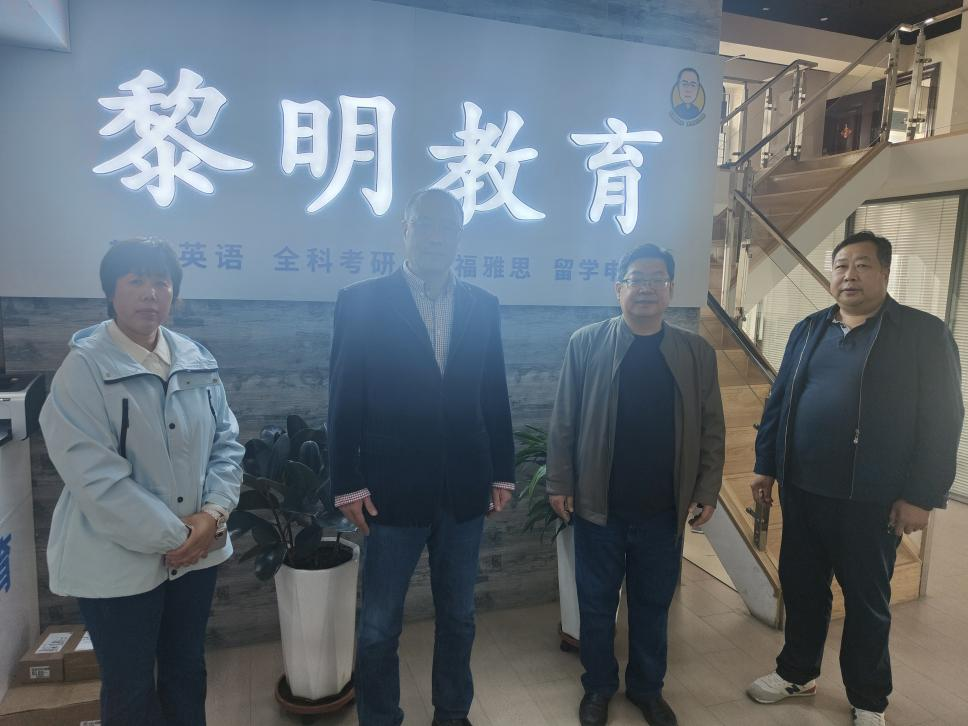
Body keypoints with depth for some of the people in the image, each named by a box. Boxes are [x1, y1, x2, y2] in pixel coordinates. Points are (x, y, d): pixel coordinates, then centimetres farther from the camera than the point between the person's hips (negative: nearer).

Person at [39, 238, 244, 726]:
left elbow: (227, 442, 4)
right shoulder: (84, 366, -13)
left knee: (187, 672, 21)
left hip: (196, 552, 4)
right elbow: (94, 474, -19)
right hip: (118, 562, -4)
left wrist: (212, 513, -11)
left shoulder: (198, 361, 2)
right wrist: (172, 535, -18)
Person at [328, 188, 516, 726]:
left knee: (459, 616, 19)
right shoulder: (362, 301, -5)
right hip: (393, 490, -3)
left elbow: (495, 395, 7)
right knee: (379, 625, 12)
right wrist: (348, 484, -8)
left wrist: (503, 472, 6)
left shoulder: (483, 306, 5)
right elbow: (345, 401, -6)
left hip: (466, 490, 3)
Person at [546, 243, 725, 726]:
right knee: (596, 605, 14)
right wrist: (560, 483, -4)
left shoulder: (698, 353, 1)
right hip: (598, 505, -1)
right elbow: (563, 421, -2)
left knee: (653, 606, 17)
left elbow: (712, 431, 4)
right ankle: (598, 687, 35)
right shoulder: (587, 343, -4)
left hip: (664, 510, 2)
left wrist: (706, 492, 0)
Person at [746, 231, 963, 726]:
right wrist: (765, 466, 8)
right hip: (801, 490, 4)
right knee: (800, 587, 16)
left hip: (871, 499, -4)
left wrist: (921, 496, -12)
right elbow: (778, 401, 10)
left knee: (867, 601, 12)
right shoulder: (808, 329, 8)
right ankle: (797, 672, 37)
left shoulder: (924, 333, -5)